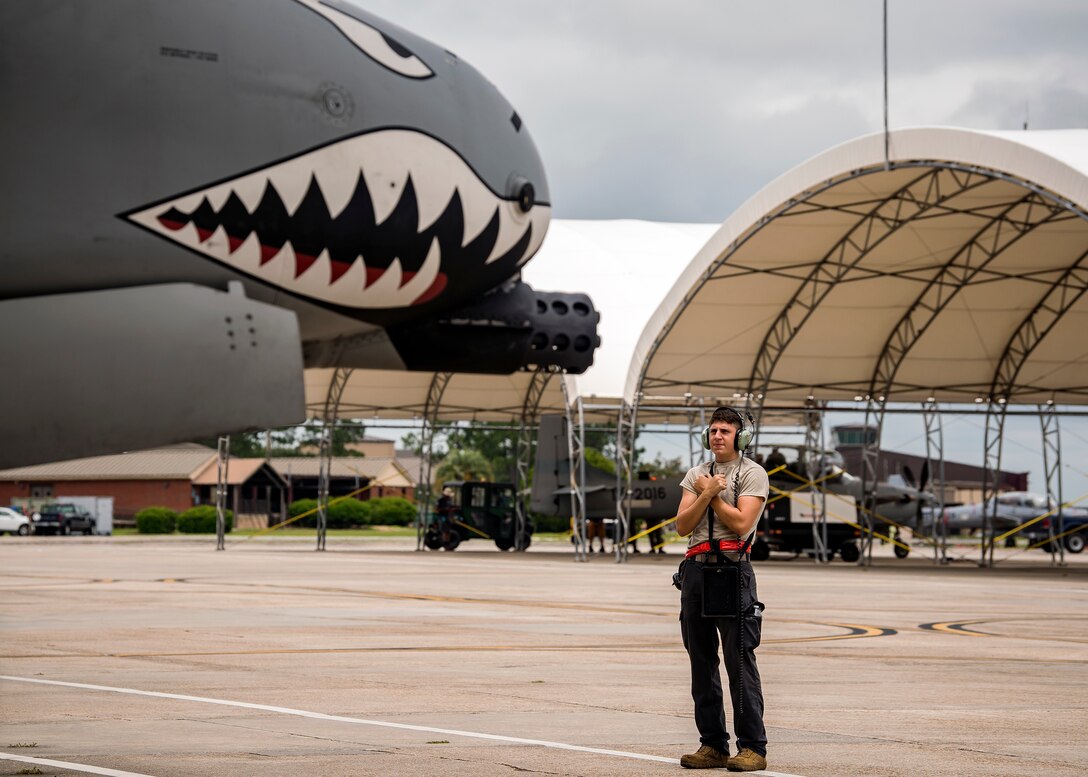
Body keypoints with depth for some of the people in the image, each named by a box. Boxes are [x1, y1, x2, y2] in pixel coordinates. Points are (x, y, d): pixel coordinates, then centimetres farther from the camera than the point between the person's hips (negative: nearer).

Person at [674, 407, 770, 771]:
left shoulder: (752, 473, 1)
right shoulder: (696, 475, 17)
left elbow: (741, 523, -11)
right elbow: (682, 525, 6)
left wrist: (711, 493, -3)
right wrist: (707, 493, -6)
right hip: (695, 568, 6)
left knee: (740, 662, -9)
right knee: (702, 661, 7)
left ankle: (753, 747, -9)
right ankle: (713, 745, 12)